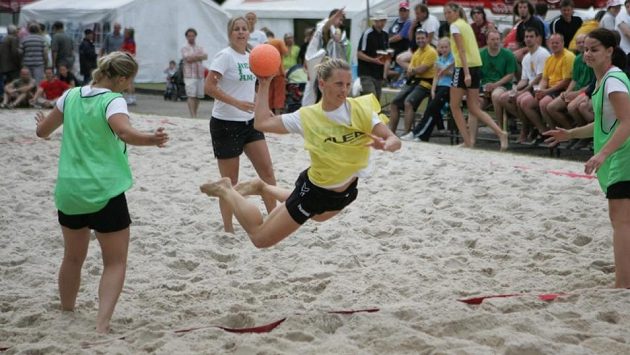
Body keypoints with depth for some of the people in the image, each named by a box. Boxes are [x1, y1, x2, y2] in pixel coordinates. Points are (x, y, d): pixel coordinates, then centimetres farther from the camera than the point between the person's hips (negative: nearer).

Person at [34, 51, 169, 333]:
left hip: (69, 191, 6)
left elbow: (42, 131, 19)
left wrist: (43, 122, 39)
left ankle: (66, 314, 37)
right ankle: (102, 325, -11)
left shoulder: (71, 96, 7)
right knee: (115, 262, 4)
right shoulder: (113, 100, -10)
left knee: (73, 258, 23)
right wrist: (151, 139, -42)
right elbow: (125, 133, -31)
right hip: (104, 193, -6)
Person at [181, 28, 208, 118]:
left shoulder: (200, 48, 18)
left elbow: (205, 56, -1)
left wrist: (194, 57, -12)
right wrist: (199, 57, -1)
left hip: (200, 75, 5)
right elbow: (188, 58, -11)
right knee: (191, 96, -12)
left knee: (198, 96, 5)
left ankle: (195, 115, 14)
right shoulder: (185, 48, 5)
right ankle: (193, 116, -18)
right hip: (190, 75, -5)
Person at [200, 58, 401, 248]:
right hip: (314, 192, -4)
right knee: (259, 237, 5)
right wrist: (264, 85, -15)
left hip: (345, 192, 4)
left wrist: (384, 145, -44)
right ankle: (225, 191, 27)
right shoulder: (307, 117, -20)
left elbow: (394, 141, -21)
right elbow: (262, 123, -12)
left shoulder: (360, 110, -18)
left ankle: (262, 188, 53)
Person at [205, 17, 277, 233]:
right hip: (226, 124, -7)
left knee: (267, 171, 4)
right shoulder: (225, 56, -12)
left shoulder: (250, 57, 9)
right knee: (230, 181, 1)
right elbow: (209, 87, -21)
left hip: (249, 122, 7)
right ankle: (228, 229, 12)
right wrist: (237, 103, -28)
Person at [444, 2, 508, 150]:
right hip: (476, 66, 8)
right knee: (474, 109, 8)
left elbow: (462, 51, -17)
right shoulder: (466, 24, 18)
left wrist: (466, 73, -24)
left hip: (464, 67, -8)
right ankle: (500, 133, -7)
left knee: (455, 106, 6)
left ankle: (467, 142, 3)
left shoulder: (455, 25, -7)